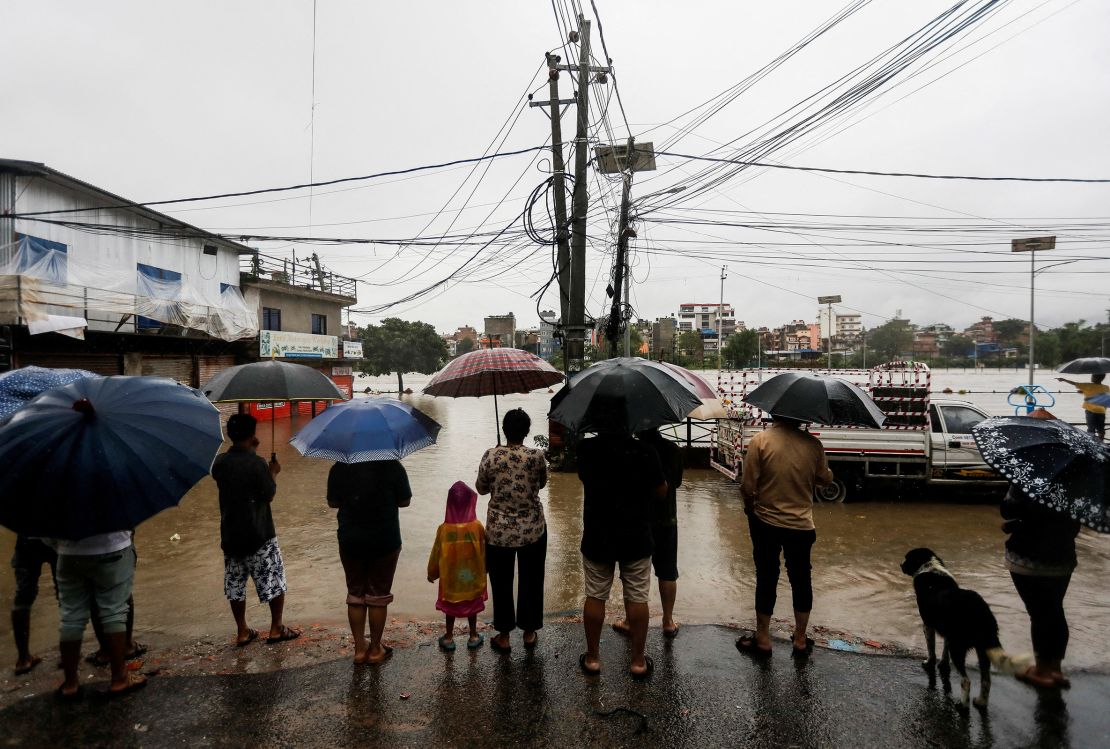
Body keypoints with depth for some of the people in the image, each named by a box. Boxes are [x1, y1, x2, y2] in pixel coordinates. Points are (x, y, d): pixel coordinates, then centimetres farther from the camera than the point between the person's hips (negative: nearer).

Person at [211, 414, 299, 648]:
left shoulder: (219, 462, -1)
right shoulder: (256, 463, -19)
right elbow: (269, 495, -12)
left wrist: (250, 452, 15)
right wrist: (273, 473, 4)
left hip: (230, 534, 6)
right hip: (259, 535, -6)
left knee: (235, 584, 15)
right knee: (275, 580, 9)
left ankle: (242, 632, 23)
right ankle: (276, 629, 16)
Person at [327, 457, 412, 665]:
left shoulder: (340, 467, -7)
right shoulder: (392, 466, -13)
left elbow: (332, 502, 2)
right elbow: (404, 501, -5)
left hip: (350, 541, 2)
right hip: (385, 541, -2)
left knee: (355, 594, 16)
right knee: (378, 596, 11)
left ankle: (360, 648, 23)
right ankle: (375, 649, 21)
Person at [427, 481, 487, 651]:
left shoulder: (444, 529, -17)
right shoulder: (477, 527, -17)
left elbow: (436, 554, -6)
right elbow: (484, 551, -5)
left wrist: (432, 573, 11)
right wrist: (484, 570, 14)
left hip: (450, 578, 0)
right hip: (473, 578, 0)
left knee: (450, 607, 17)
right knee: (472, 606, 18)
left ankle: (448, 638, 27)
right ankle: (473, 637, 29)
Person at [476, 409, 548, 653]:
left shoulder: (491, 456, -13)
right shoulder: (537, 456, -13)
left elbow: (481, 488, 0)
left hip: (499, 531, 0)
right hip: (533, 530, 0)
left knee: (501, 583, 15)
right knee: (531, 582, 17)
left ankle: (503, 637, 26)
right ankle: (529, 632, 30)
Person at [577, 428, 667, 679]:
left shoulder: (586, 449, -10)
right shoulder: (645, 452, -14)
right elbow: (661, 493, -3)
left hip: (597, 538, 1)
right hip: (636, 538, -1)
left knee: (595, 597, 13)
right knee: (637, 599, 11)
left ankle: (592, 658, 25)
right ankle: (638, 661, 21)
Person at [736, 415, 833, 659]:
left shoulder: (760, 441, -16)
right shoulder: (813, 443, -9)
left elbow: (747, 487, -16)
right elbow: (825, 479, 5)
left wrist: (749, 506, 4)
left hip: (766, 523, -2)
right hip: (802, 525, 2)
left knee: (766, 579, 12)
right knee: (801, 580, 17)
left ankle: (762, 641, 23)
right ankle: (800, 641, 30)